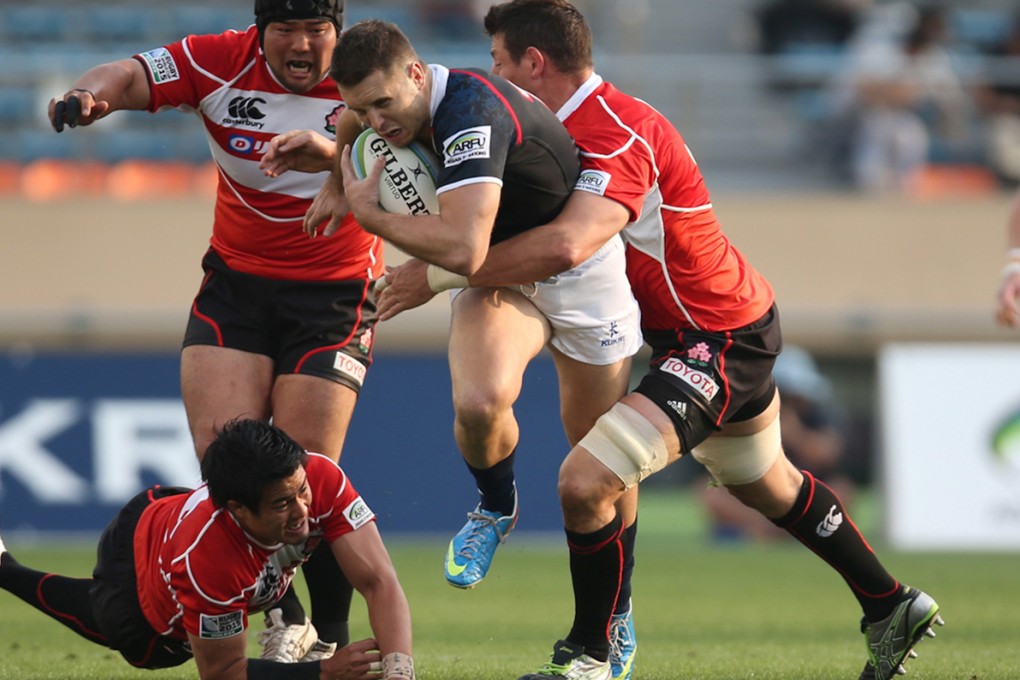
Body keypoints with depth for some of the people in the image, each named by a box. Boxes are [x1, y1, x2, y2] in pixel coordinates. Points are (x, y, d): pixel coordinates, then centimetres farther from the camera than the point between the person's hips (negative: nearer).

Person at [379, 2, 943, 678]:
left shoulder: (620, 134, -27)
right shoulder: (576, 123, 5)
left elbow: (565, 246, -42)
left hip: (718, 340, -11)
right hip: (737, 325, 11)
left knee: (586, 482, -19)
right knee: (771, 488, 29)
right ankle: (892, 608, 45)